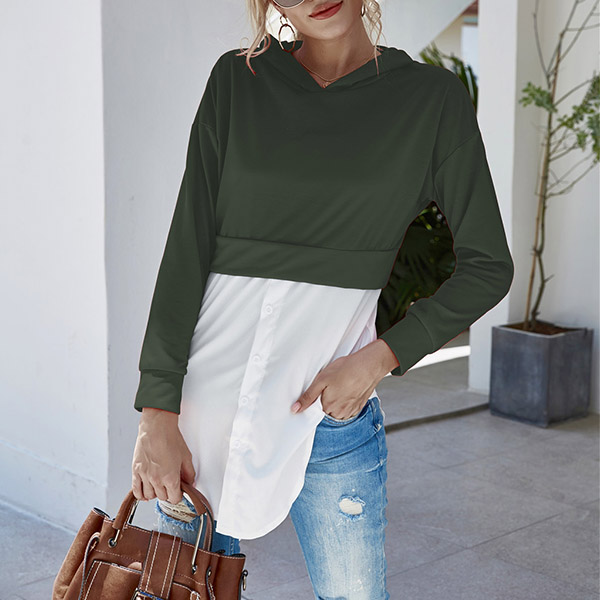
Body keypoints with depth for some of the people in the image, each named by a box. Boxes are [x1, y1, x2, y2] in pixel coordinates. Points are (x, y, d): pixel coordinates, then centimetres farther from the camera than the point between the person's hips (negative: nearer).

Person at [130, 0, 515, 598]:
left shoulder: (433, 96, 1)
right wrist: (157, 410, -8)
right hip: (205, 388, 2)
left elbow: (486, 266, 4)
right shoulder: (236, 79, 3)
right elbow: (187, 247, -2)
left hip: (330, 404, -1)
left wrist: (381, 357, -9)